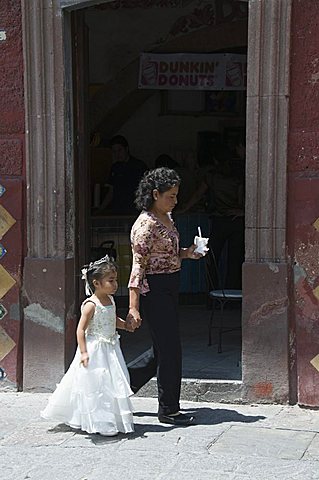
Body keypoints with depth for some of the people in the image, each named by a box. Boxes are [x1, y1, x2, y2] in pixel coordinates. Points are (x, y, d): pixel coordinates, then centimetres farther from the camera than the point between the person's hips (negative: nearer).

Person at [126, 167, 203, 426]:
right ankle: (169, 410, 11)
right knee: (170, 351, -2)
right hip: (155, 290, -10)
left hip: (170, 288, 10)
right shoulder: (146, 224, -18)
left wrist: (185, 253, 4)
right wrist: (134, 307, -23)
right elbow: (138, 265, -21)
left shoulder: (166, 217, 10)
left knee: (163, 349, 16)